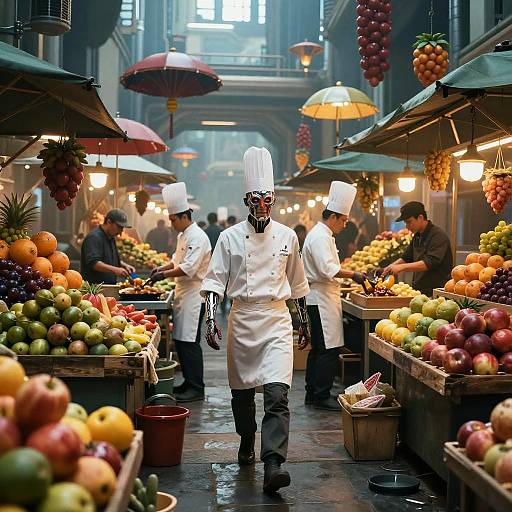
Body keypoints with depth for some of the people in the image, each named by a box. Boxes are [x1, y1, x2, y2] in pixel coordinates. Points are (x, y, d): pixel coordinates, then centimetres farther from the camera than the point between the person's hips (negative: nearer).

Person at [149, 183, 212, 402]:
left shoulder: (197, 237, -16)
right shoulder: (183, 235, 16)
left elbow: (188, 268, -22)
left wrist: (165, 275, -15)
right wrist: (163, 267, 11)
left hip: (194, 295, -10)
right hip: (183, 294, 10)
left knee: (189, 341, -7)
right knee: (180, 340, 13)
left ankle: (196, 388, -1)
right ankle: (189, 382, 23)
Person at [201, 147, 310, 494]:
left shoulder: (287, 237, 4)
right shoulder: (231, 237, 0)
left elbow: (298, 284, 14)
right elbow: (215, 280, -2)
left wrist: (305, 322, 18)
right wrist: (211, 319, -15)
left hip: (277, 321, 0)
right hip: (242, 320, 1)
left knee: (277, 393, -13)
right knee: (242, 392, 13)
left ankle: (273, 465, -17)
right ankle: (247, 443, 38)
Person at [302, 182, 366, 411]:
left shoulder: (323, 235, 19)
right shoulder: (320, 236, -15)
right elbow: (328, 269, -27)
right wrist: (352, 275, -26)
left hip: (320, 297, 11)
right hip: (321, 298, -11)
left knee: (319, 349, 14)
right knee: (328, 349, -8)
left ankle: (313, 394, 20)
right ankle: (321, 396, -2)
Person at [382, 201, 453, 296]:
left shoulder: (438, 235, -14)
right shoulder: (417, 236, 14)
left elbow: (430, 263, -24)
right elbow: (406, 257, 25)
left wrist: (402, 267, -26)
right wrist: (392, 266, 6)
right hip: (418, 289, 8)